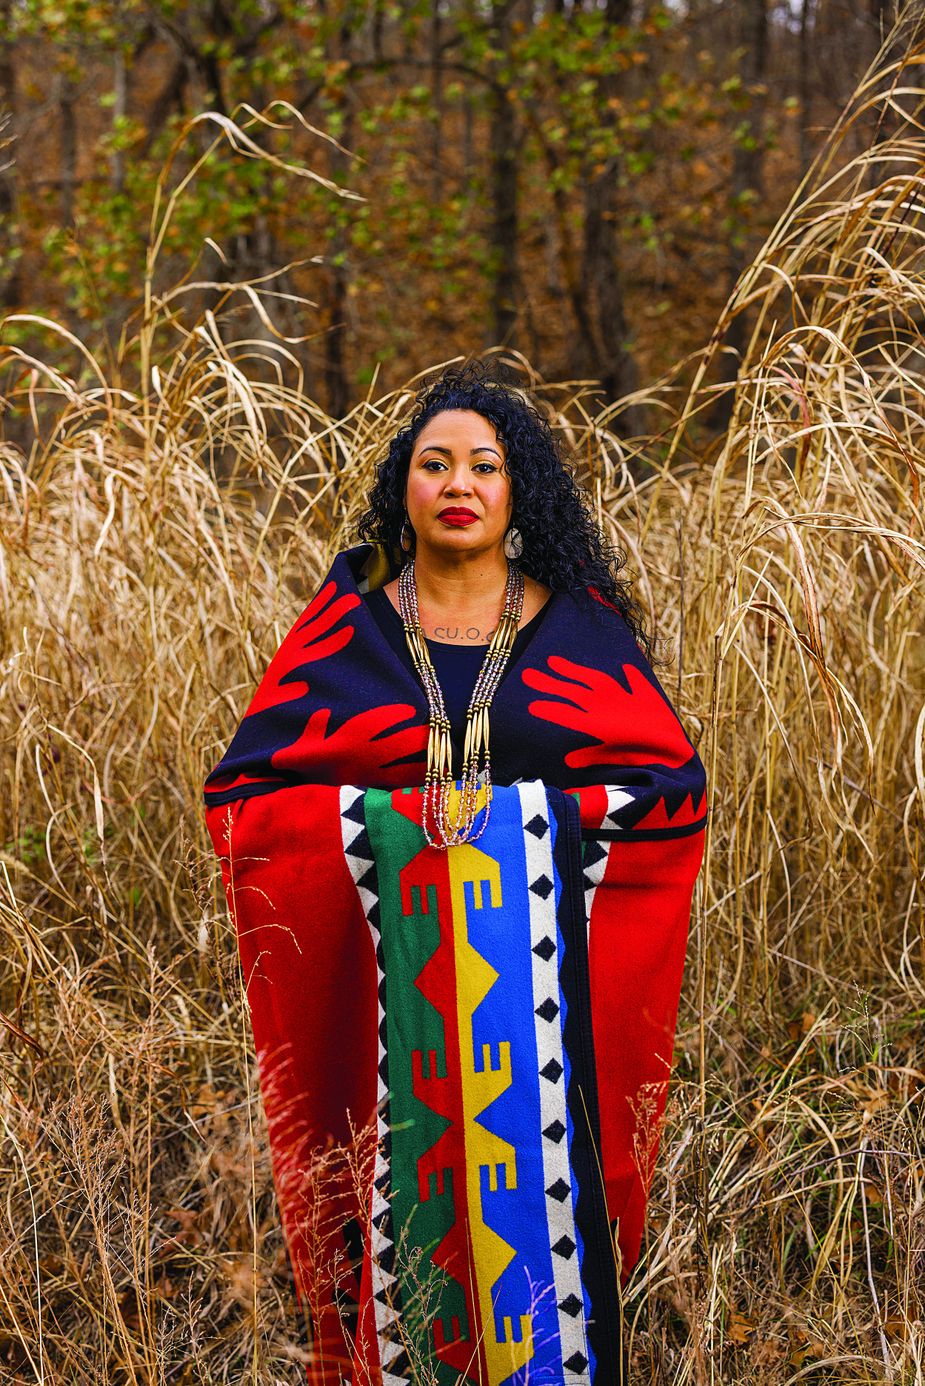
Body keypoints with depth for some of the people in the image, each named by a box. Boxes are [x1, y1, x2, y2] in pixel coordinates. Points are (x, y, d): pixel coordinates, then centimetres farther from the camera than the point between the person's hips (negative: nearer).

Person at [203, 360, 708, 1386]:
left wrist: (528, 812, -10)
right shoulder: (347, 624, 6)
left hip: (542, 975, 0)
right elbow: (240, 790, 2)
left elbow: (673, 783, 2)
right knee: (408, 1200, 0)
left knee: (537, 1181, -1)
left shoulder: (578, 623, 7)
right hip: (391, 981, 0)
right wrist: (388, 813, -12)